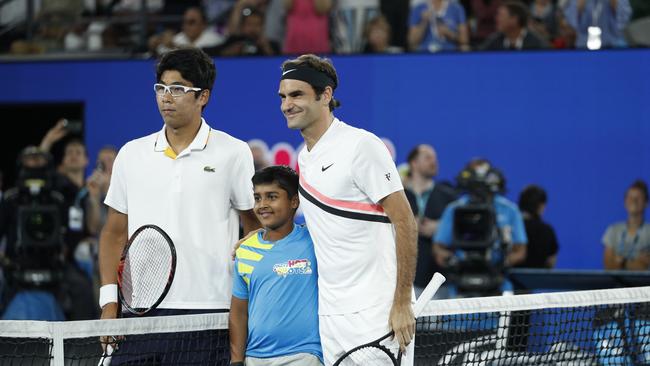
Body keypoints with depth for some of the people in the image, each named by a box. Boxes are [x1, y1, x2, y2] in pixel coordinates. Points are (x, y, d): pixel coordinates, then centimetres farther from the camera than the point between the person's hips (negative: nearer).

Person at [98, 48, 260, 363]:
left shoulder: (233, 153, 3)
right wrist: (109, 303, 4)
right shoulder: (131, 154, 12)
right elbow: (115, 233, 15)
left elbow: (256, 229, 6)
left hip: (210, 309, -3)